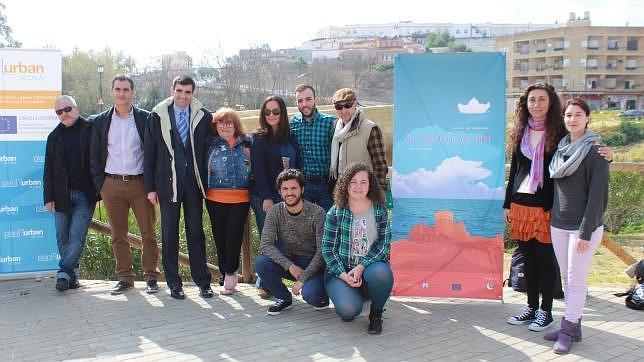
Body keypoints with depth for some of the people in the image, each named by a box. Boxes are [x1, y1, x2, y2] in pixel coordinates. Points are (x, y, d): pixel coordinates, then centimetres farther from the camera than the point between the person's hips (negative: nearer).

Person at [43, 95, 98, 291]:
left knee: (77, 236, -7)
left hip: (85, 194, -4)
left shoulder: (91, 130, 0)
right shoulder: (54, 136, 11)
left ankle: (64, 273, -1)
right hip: (62, 195, 4)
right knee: (62, 237, 7)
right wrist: (48, 197, 5)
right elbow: (48, 170, 12)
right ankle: (72, 275, 17)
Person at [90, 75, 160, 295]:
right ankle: (125, 277, 18)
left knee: (148, 233, 2)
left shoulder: (145, 118, 0)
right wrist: (100, 185, 2)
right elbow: (94, 156, 10)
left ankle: (151, 277, 12)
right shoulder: (101, 121, 7)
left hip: (140, 183, -2)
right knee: (118, 235, 8)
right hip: (112, 185, 2)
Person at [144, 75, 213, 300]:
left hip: (194, 182, 1)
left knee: (196, 232, 5)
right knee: (169, 234, 5)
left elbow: (209, 147, 9)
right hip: (168, 183, 0)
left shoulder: (203, 116, 2)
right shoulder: (157, 116, 1)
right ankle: (174, 283, 15)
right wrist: (150, 187, -1)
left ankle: (202, 281, 14)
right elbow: (149, 153, 2)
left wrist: (205, 180, 3)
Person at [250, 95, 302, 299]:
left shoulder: (291, 138, 14)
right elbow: (258, 170, -6)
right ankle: (264, 283, 8)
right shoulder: (259, 138, 1)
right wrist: (267, 197, -14)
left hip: (288, 197, 4)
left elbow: (298, 166, 15)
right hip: (264, 198, -4)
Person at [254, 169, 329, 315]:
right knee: (260, 263, -24)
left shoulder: (317, 213, -16)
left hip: (313, 264, -4)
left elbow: (322, 251, -18)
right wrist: (290, 266, -27)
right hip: (288, 261, 4)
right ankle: (284, 298, 2)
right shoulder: (275, 212, -6)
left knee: (310, 295, -32)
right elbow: (265, 245, -15)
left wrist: (303, 279, -24)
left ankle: (321, 294, 9)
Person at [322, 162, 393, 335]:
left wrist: (361, 267, -16)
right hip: (341, 271, -1)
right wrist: (344, 275, -15)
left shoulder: (380, 210, 2)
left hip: (370, 267, 1)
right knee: (349, 309, -29)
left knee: (381, 273, -35)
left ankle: (376, 313, -4)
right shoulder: (335, 213, -1)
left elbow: (384, 244, -4)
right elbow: (327, 248, -3)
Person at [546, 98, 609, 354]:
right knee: (567, 279, 12)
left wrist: (586, 232, -17)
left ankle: (568, 330, 8)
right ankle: (573, 327, 22)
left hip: (583, 227, -6)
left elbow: (597, 195, -13)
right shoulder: (561, 148, 9)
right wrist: (552, 218, 10)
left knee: (577, 280, 0)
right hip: (558, 226, 6)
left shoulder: (595, 152, -10)